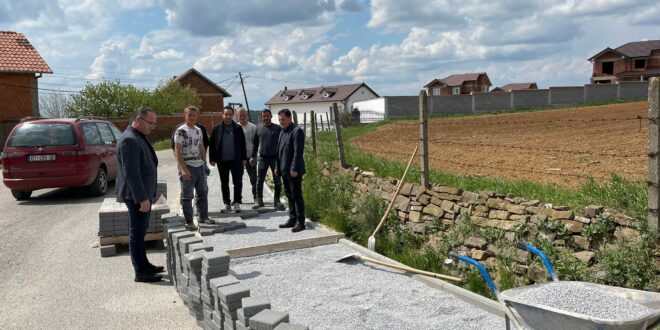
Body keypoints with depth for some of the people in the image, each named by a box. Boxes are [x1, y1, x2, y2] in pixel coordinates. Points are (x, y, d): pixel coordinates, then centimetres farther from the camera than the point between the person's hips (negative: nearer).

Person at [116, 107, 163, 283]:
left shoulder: (139, 137, 12)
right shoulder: (129, 140, -20)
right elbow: (131, 173, -24)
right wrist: (142, 199, -24)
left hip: (143, 193, 10)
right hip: (136, 195, -10)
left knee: (141, 231, 17)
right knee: (137, 233, -1)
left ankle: (144, 264, 28)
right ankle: (140, 272, 8)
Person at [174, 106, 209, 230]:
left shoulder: (199, 130, 12)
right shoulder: (181, 131, -8)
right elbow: (177, 151, -13)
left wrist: (205, 163, 14)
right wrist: (183, 169, -19)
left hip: (200, 166, 7)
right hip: (187, 167, -7)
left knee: (203, 193, 14)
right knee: (187, 196, 1)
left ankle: (203, 217, 27)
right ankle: (189, 222, 8)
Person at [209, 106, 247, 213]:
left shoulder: (238, 128, 3)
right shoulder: (217, 129, 3)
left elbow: (243, 144, 5)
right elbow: (212, 145, 5)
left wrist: (244, 158, 1)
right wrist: (212, 159, 1)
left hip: (236, 160, -1)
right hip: (222, 161, 1)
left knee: (238, 182, -2)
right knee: (224, 183, 9)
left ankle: (237, 203, 8)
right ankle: (227, 204, 19)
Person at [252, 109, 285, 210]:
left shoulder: (277, 128, 1)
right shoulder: (258, 128, 7)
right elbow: (255, 144, 14)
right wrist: (253, 156, 8)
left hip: (275, 157, -2)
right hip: (262, 158, 2)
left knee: (277, 181, 3)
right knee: (260, 180, 5)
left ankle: (277, 200, 14)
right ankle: (259, 200, 14)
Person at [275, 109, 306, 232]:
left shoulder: (297, 131, -12)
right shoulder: (282, 132, 16)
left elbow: (298, 152, -18)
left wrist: (294, 168, -22)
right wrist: (278, 167, 16)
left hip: (294, 171, -9)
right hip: (285, 170, 9)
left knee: (296, 195, -4)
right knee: (289, 195, 14)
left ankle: (300, 222, 1)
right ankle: (292, 219, 22)